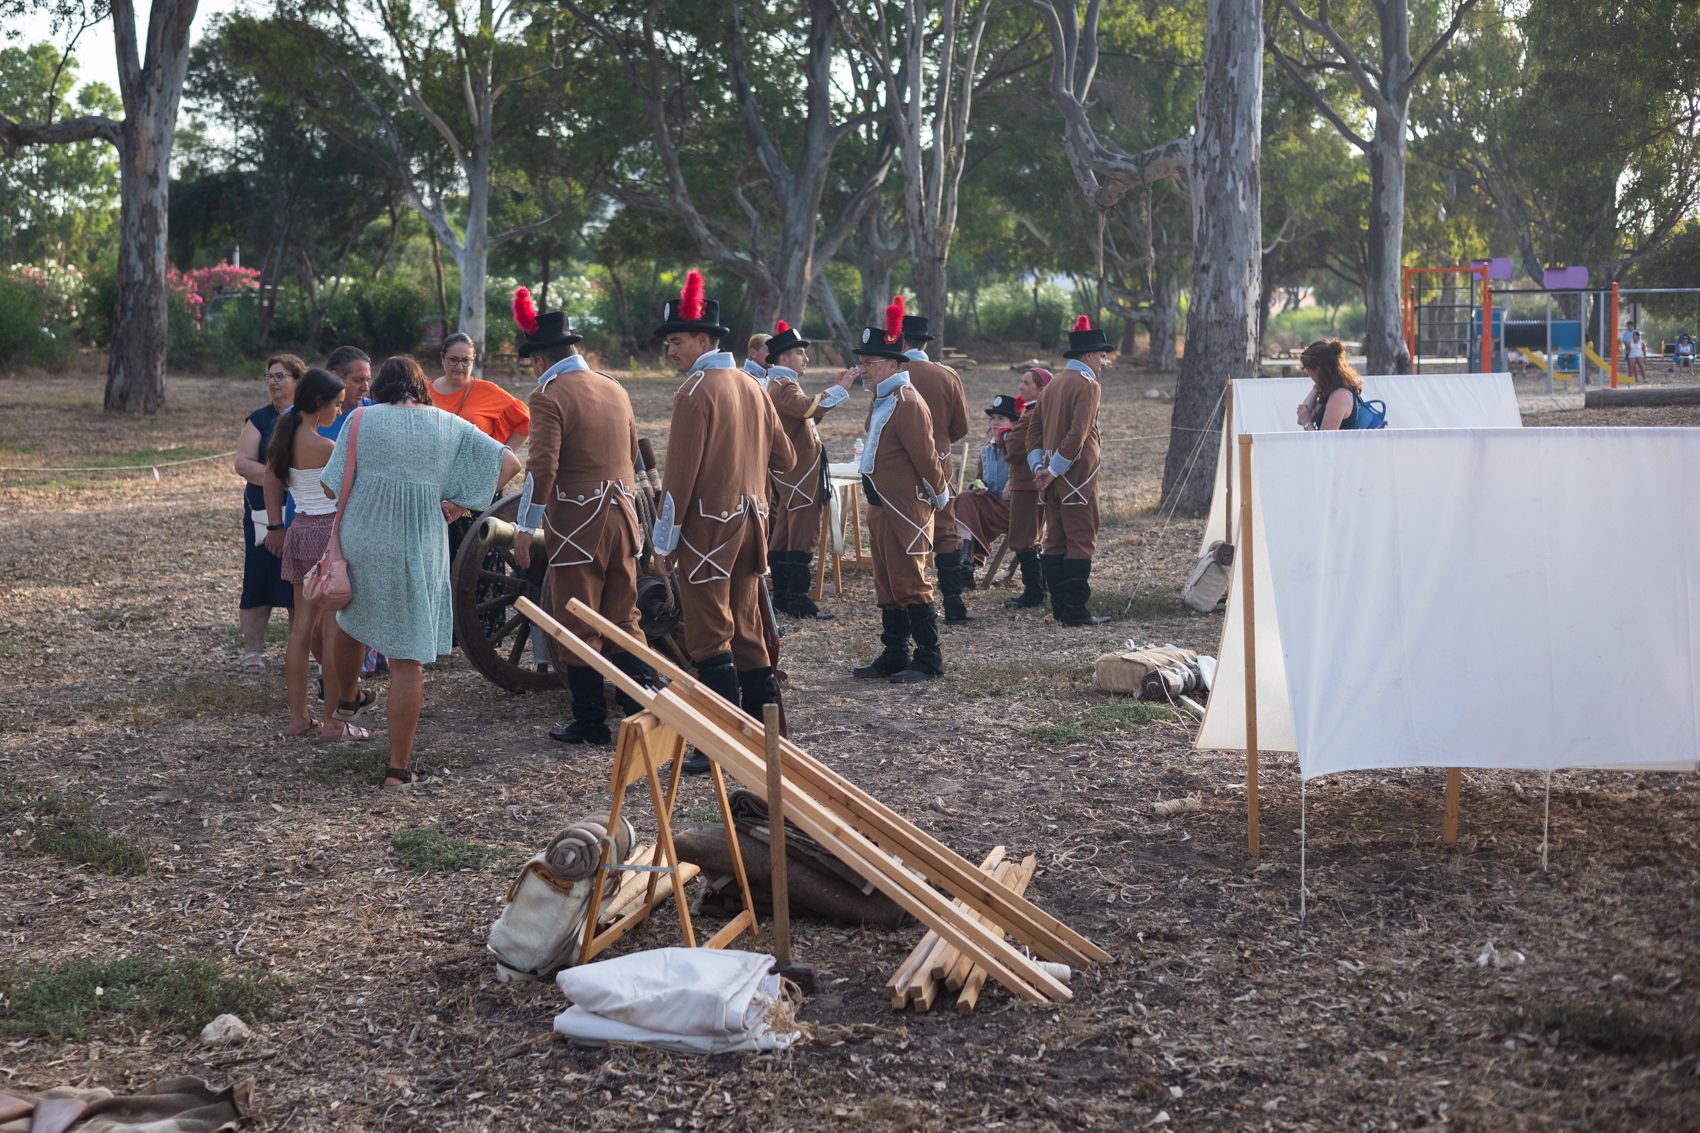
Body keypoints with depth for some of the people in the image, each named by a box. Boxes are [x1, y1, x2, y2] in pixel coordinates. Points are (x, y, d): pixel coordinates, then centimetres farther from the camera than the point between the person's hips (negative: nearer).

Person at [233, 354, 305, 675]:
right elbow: (242, 463, -5)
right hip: (265, 513, 0)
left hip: (305, 514, 1)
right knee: (259, 579, 1)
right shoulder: (260, 420, 4)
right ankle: (252, 650, 10)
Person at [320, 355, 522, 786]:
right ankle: (399, 766, 5)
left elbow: (331, 486, -3)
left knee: (344, 624, 29)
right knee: (407, 660, 3)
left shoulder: (362, 420, 0)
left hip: (358, 544, 1)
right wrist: (463, 502, 9)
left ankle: (333, 718, 38)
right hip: (416, 553, -1)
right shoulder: (449, 427, 5)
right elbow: (509, 464, 5)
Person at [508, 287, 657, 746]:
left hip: (576, 526, -6)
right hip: (622, 518, 6)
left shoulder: (548, 397, -12)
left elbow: (542, 469, -18)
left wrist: (525, 529, -10)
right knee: (624, 619, 13)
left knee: (580, 628, 4)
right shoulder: (615, 389, 10)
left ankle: (591, 722, 10)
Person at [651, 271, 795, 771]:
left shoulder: (696, 391, -13)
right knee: (747, 630, 14)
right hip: (751, 522, 8)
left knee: (710, 637, -4)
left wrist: (665, 540, -11)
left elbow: (680, 472, -16)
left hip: (708, 528, -8)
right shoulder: (751, 386, 11)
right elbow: (784, 458, 15)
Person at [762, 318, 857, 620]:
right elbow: (810, 408, -36)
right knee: (803, 536, -9)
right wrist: (839, 389, -34)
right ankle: (799, 601, -8)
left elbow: (808, 412, 19)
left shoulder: (778, 384, 19)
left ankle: (782, 596, 17)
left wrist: (836, 388, 11)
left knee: (783, 534, 12)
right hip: (800, 472, -11)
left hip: (788, 474, 11)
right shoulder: (784, 386, -16)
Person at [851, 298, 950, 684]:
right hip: (881, 508, 10)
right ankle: (894, 657, 20)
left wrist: (939, 497, -6)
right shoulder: (880, 401, 14)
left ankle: (929, 661, 2)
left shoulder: (908, 403, -17)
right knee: (887, 588, 13)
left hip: (905, 511, -10)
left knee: (910, 586, -5)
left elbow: (925, 456, -17)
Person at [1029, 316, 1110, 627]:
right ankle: (1075, 611, -7)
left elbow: (1034, 429, 15)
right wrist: (1053, 471, -15)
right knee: (1081, 542, -6)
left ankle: (1060, 607, 14)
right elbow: (1078, 435, -20)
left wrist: (1039, 468, 6)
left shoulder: (1053, 384, 16)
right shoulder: (1088, 385, -11)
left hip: (1054, 478, 9)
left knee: (1055, 542, 10)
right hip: (1077, 477, -9)